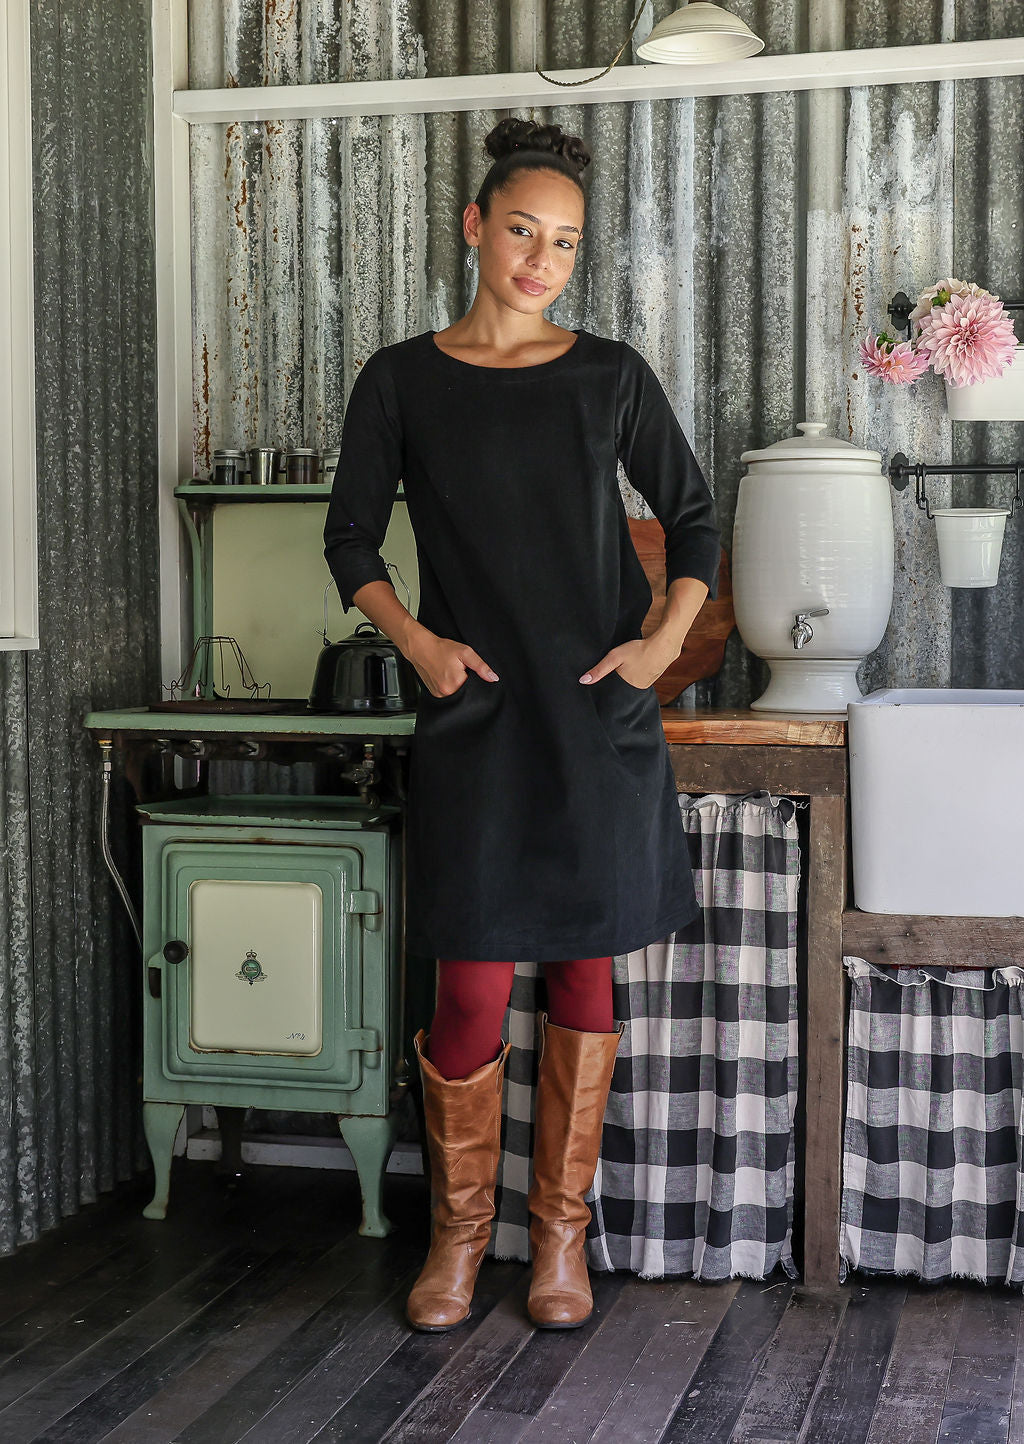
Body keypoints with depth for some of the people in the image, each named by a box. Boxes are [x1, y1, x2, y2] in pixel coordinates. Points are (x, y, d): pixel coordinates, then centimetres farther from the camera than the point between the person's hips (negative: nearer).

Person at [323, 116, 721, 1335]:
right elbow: (351, 538, 8)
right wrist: (415, 639, -6)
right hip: (474, 722, -1)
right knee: (472, 993, -4)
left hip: (601, 725, 2)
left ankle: (561, 1231, 21)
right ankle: (459, 1229, 17)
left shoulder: (609, 376, 6)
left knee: (582, 972, 7)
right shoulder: (401, 381, 4)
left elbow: (692, 518, 12)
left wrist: (666, 640, -2)